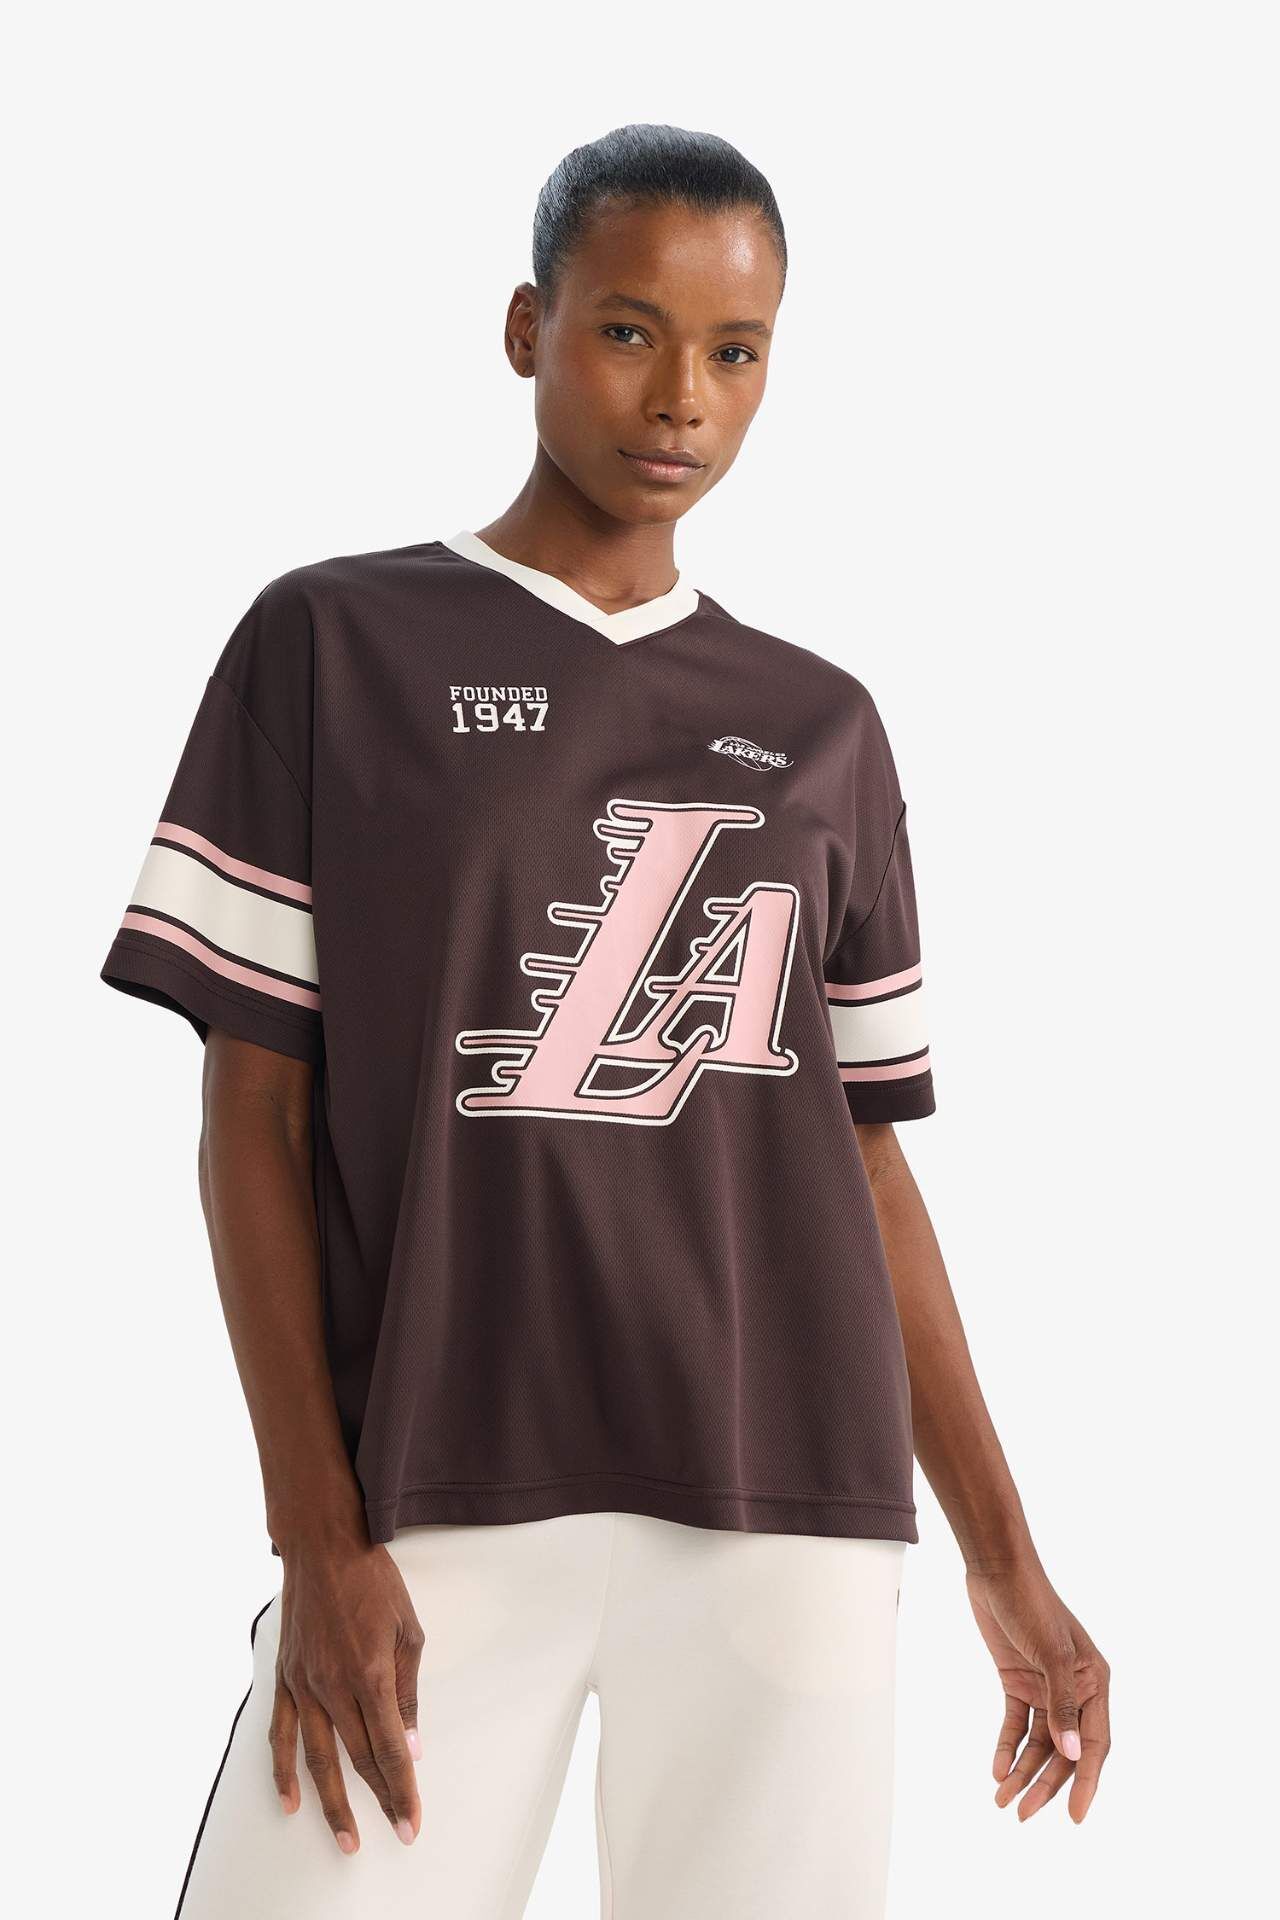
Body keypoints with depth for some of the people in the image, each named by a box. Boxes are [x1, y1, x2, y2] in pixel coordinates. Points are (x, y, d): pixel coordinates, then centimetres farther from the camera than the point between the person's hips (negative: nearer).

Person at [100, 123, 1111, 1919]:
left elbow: (865, 1154, 16)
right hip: (432, 1515, -2)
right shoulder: (334, 646, 5)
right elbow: (255, 1112, 2)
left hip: (785, 1510, 2)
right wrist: (319, 1538, -7)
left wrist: (1006, 1562, 11)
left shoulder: (822, 730, 14)